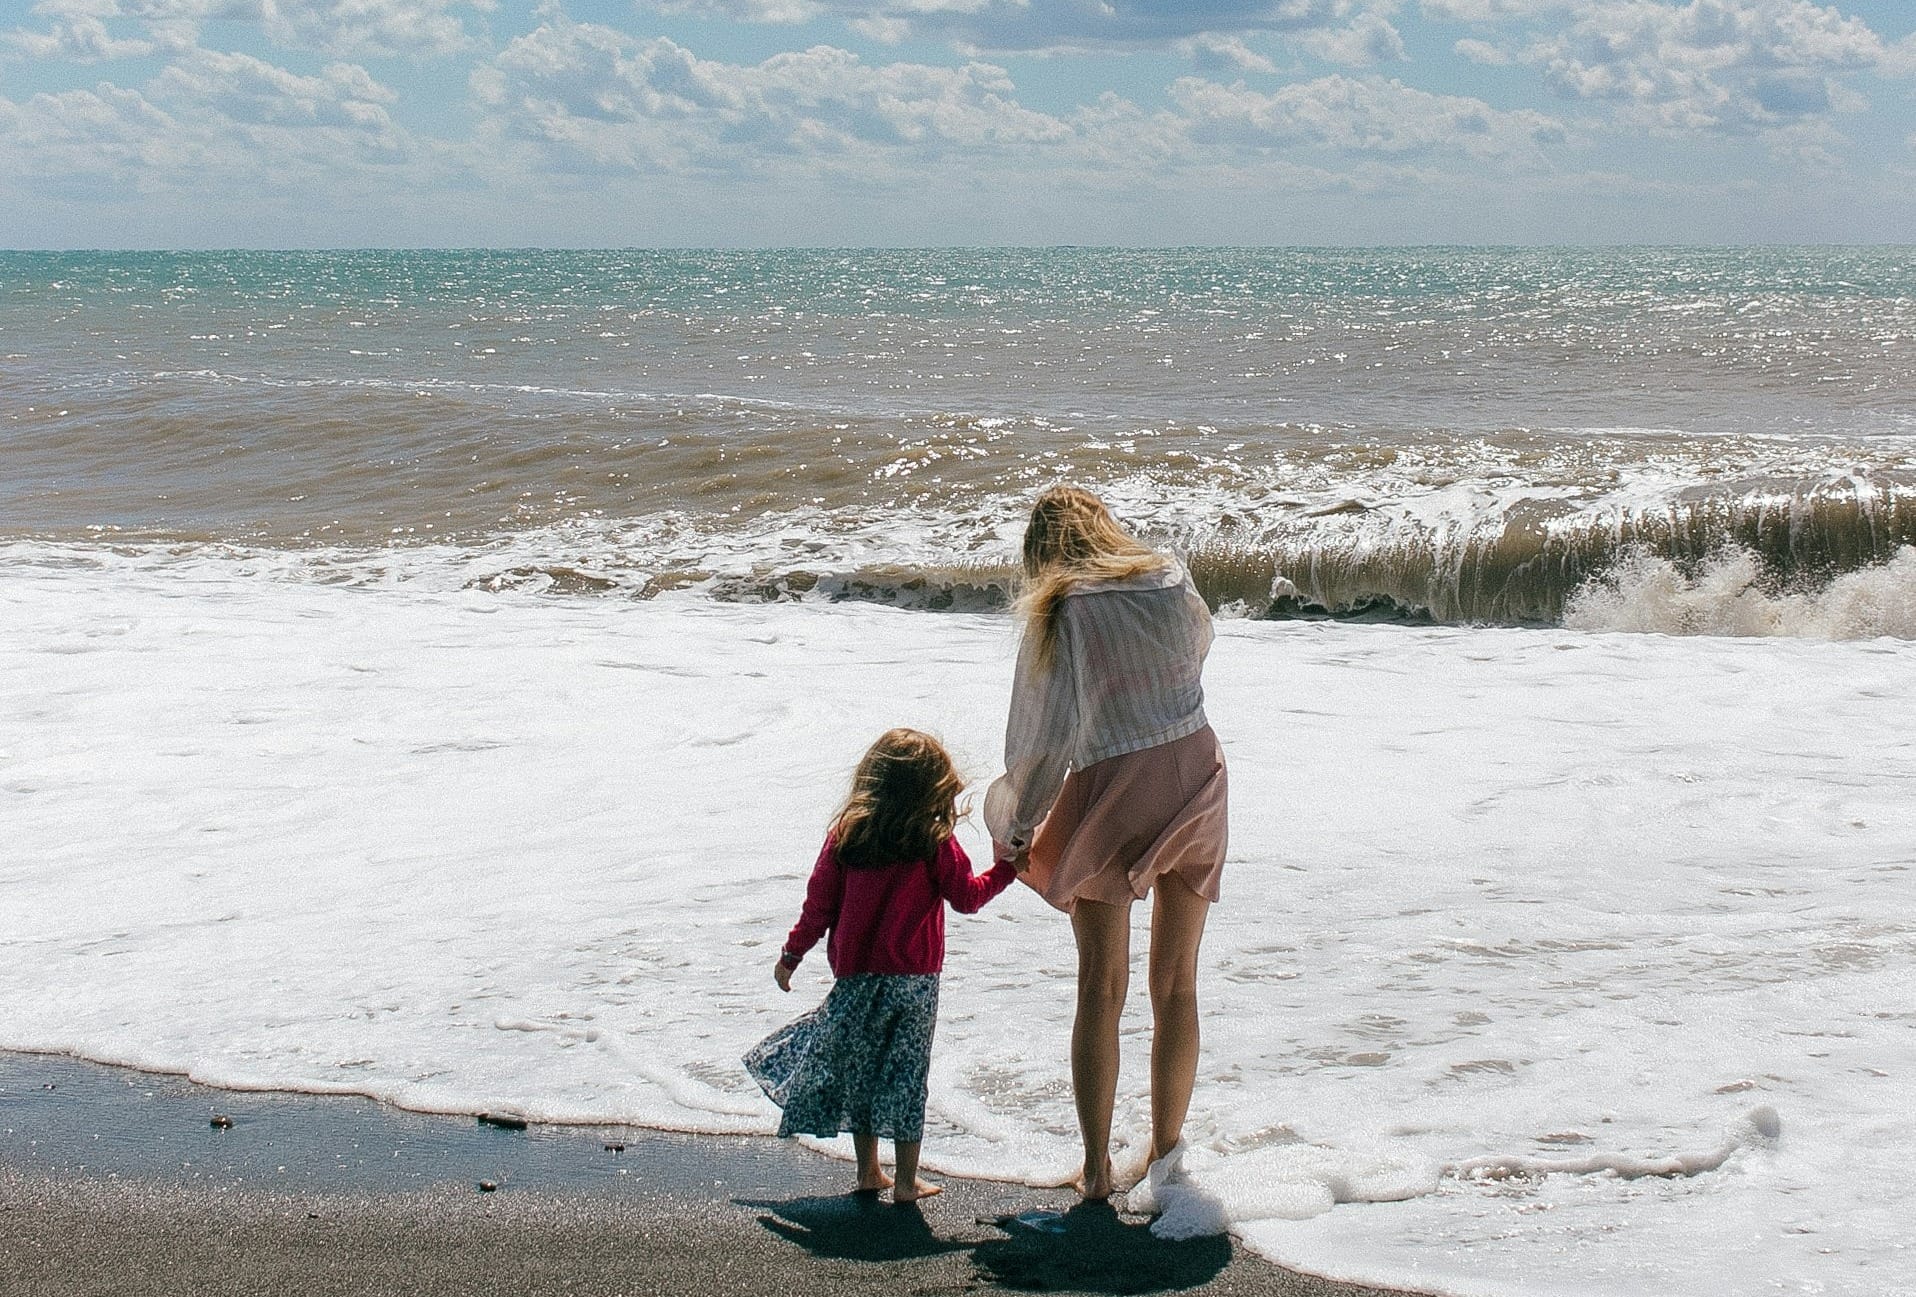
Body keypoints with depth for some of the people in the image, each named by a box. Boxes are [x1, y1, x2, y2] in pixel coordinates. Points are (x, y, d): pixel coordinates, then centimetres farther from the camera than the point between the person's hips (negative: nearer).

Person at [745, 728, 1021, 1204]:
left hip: (855, 977, 2)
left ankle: (868, 1171, 22)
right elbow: (967, 896, -2)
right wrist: (1006, 868, 13)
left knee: (859, 1070, 15)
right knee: (906, 1075, 6)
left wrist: (792, 954, 13)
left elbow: (819, 902, 3)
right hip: (914, 980, -2)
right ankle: (906, 1180, 10)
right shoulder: (934, 842, -8)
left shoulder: (845, 834, -1)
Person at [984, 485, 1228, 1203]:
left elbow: (1040, 738, -8)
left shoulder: (1059, 615, -10)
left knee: (1100, 989, 8)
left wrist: (1016, 830, 4)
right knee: (1177, 984, 14)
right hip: (1196, 778, 4)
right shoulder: (1174, 583, 1)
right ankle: (1165, 1150, 23)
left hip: (1110, 795, -4)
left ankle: (1097, 1168, 12)